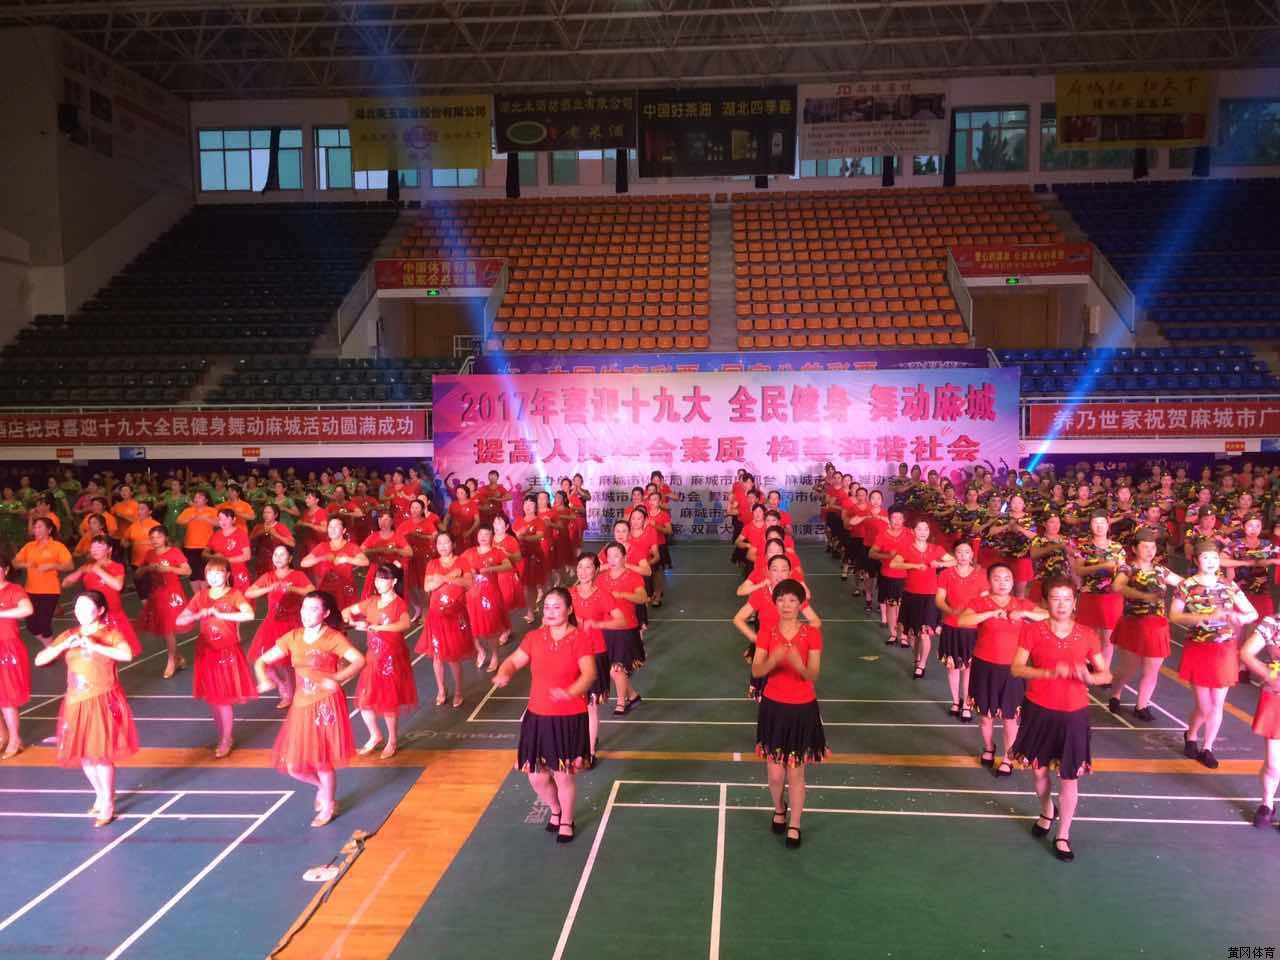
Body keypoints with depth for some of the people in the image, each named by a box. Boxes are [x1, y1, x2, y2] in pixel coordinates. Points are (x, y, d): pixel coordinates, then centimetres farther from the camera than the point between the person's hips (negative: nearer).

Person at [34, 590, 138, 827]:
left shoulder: (110, 634, -7)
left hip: (103, 702, -5)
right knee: (84, 755, 12)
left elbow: (127, 655, -26)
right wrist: (65, 645, -14)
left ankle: (108, 805, 11)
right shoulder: (68, 635, 7)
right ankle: (100, 796, 33)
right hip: (77, 703, 5)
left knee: (102, 754, -4)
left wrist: (94, 645, -25)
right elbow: (39, 660, 1)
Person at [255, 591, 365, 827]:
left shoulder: (333, 638, -11)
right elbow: (261, 661, 2)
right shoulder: (292, 638, 2)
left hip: (326, 705, -5)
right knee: (294, 766, 7)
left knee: (323, 760, 5)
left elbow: (360, 660, -22)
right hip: (301, 706, 5)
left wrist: (337, 679, -36)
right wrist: (264, 680, -18)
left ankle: (328, 805, 31)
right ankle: (322, 786, 39)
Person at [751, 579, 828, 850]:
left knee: (796, 774, 6)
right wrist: (773, 660, -31)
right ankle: (778, 809, 39)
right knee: (775, 773, 7)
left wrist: (798, 663, -35)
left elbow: (814, 675, -14)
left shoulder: (812, 634, -8)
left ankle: (794, 826, 27)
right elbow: (756, 672, -11)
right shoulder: (766, 634, -4)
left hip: (802, 709, -1)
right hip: (773, 707, 1)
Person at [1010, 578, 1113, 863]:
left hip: (1073, 714, 0)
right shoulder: (1033, 631, -8)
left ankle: (1063, 836, 19)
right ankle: (1047, 812, 43)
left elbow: (1106, 675, 1)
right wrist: (1049, 672, -28)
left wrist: (1089, 678, -21)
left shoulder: (1088, 635, -3)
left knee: (1070, 776, 4)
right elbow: (1016, 669, -14)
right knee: (1039, 769, 14)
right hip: (1039, 710, 0)